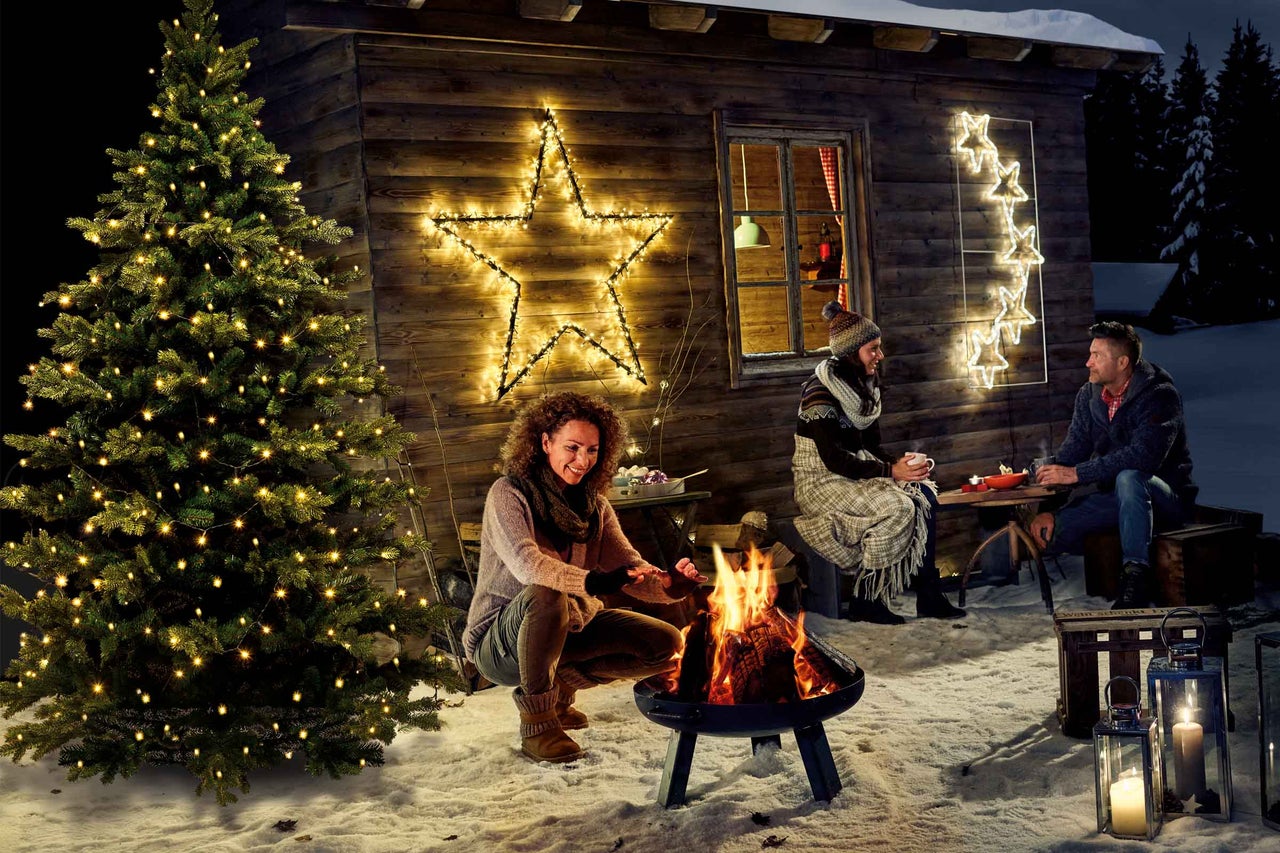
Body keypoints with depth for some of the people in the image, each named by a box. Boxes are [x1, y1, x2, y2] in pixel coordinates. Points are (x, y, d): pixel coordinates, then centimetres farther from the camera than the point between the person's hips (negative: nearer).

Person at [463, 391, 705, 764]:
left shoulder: (594, 506, 4)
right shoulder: (509, 494, -16)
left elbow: (630, 568, -5)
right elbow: (526, 563, -33)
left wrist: (668, 583, -28)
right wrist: (592, 582, -46)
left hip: (569, 632, 7)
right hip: (500, 643, -7)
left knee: (666, 645, -3)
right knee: (545, 597, -39)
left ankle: (561, 687, 10)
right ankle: (536, 722, -21)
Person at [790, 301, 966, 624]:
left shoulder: (866, 385, 8)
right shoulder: (820, 391, -19)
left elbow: (871, 445, 12)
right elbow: (833, 459, -23)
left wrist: (898, 463, -9)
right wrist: (891, 471, -24)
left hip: (858, 473, 8)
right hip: (822, 481, -8)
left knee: (925, 495, -11)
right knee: (896, 508, -27)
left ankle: (928, 596, -9)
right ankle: (864, 601, -15)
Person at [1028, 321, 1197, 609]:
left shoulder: (1160, 395, -16)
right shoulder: (1089, 395, 5)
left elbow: (1144, 456, -31)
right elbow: (1073, 448, -1)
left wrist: (1077, 474, -32)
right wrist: (1049, 511, -15)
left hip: (1166, 497, -5)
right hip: (1115, 497, 5)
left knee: (1128, 478, -41)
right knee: (1046, 529, -19)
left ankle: (1135, 584, -41)